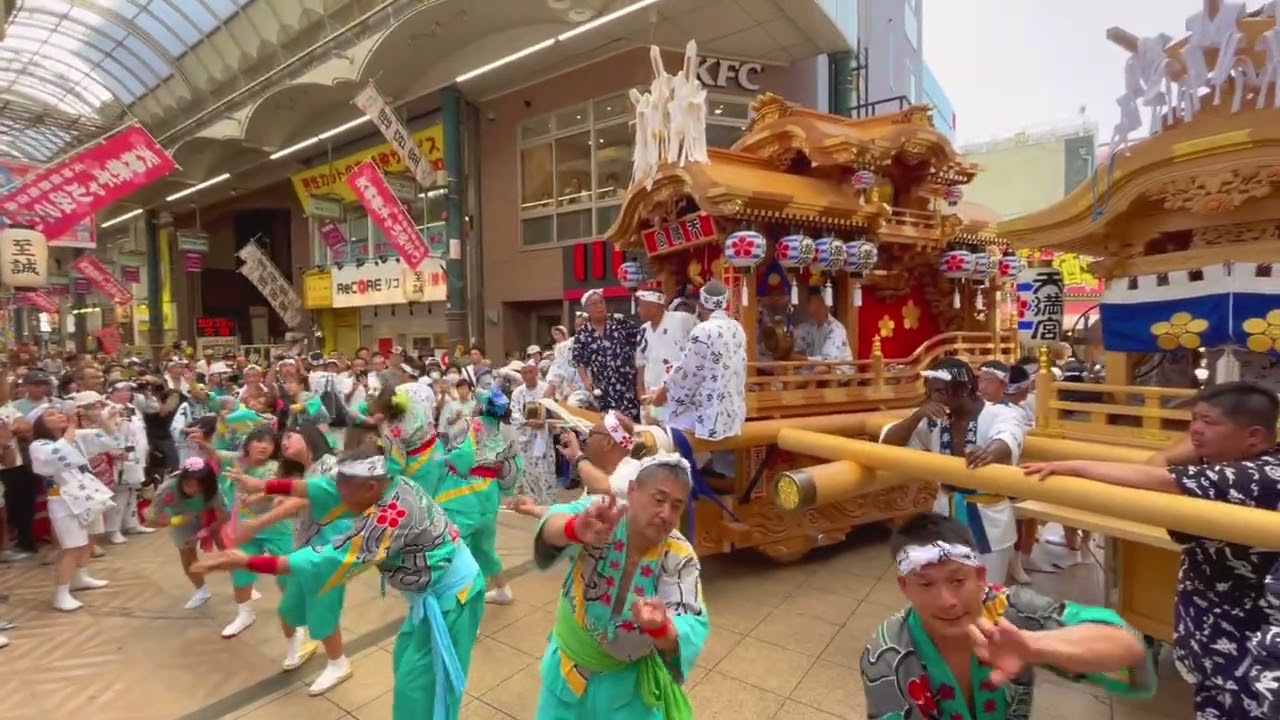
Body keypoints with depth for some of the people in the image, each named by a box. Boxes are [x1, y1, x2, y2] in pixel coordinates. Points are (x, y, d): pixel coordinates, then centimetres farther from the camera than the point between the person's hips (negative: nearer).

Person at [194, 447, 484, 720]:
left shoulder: (390, 516, -30)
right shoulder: (393, 485, -4)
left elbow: (332, 561, -27)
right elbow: (329, 490, 1)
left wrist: (246, 562, -24)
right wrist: (265, 486, 0)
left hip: (449, 597, -10)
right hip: (439, 591, 10)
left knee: (419, 686, 3)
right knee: (406, 658, 25)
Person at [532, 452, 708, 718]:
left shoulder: (680, 559, -20)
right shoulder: (600, 516, -24)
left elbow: (691, 632, -28)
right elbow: (555, 525, -45)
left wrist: (659, 628, -51)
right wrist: (576, 530, -68)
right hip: (569, 669, 0)